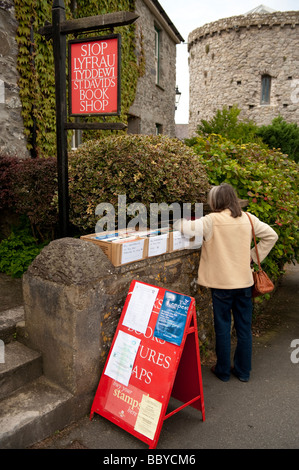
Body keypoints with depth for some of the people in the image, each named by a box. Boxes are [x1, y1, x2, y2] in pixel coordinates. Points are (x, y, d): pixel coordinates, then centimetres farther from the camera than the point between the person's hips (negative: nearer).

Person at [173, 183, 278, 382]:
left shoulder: (212, 220, -14)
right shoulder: (248, 218, 2)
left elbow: (187, 228, -22)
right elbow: (271, 236, 7)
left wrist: (179, 222, 1)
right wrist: (253, 255, 9)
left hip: (222, 283, -4)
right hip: (245, 281, 4)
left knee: (223, 327, 10)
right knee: (244, 327, 15)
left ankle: (223, 371, 25)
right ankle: (243, 371, 28)